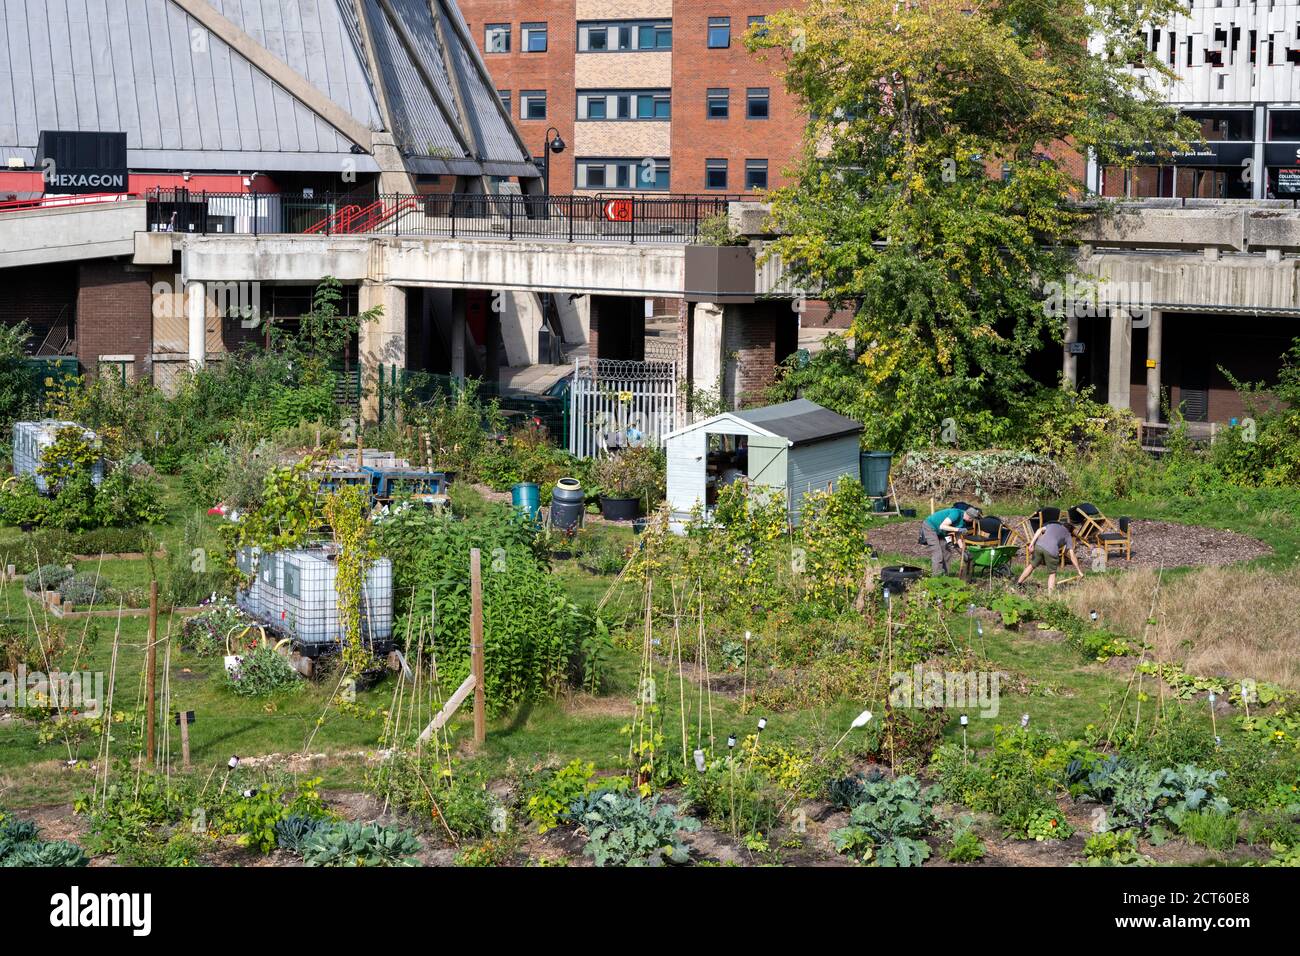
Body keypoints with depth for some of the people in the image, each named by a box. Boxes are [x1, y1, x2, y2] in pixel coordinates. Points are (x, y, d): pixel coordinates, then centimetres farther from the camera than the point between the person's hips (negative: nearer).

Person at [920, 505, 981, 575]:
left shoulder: (964, 522, -1)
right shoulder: (956, 514, -28)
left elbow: (958, 537, 3)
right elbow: (942, 526, -34)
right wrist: (958, 529, -37)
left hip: (939, 532, 9)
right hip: (929, 527, -9)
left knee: (945, 551, 5)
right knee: (937, 553, -15)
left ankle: (944, 574, 9)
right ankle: (937, 574, -15)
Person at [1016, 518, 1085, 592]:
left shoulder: (1052, 524, 32)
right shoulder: (1068, 535, 25)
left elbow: (1040, 530, 12)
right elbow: (1071, 554, 17)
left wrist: (1031, 544, 4)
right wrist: (1079, 571, 20)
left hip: (1039, 545, 2)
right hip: (1051, 550, -2)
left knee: (1032, 565, 24)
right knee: (1052, 573, 16)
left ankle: (1018, 583, 34)